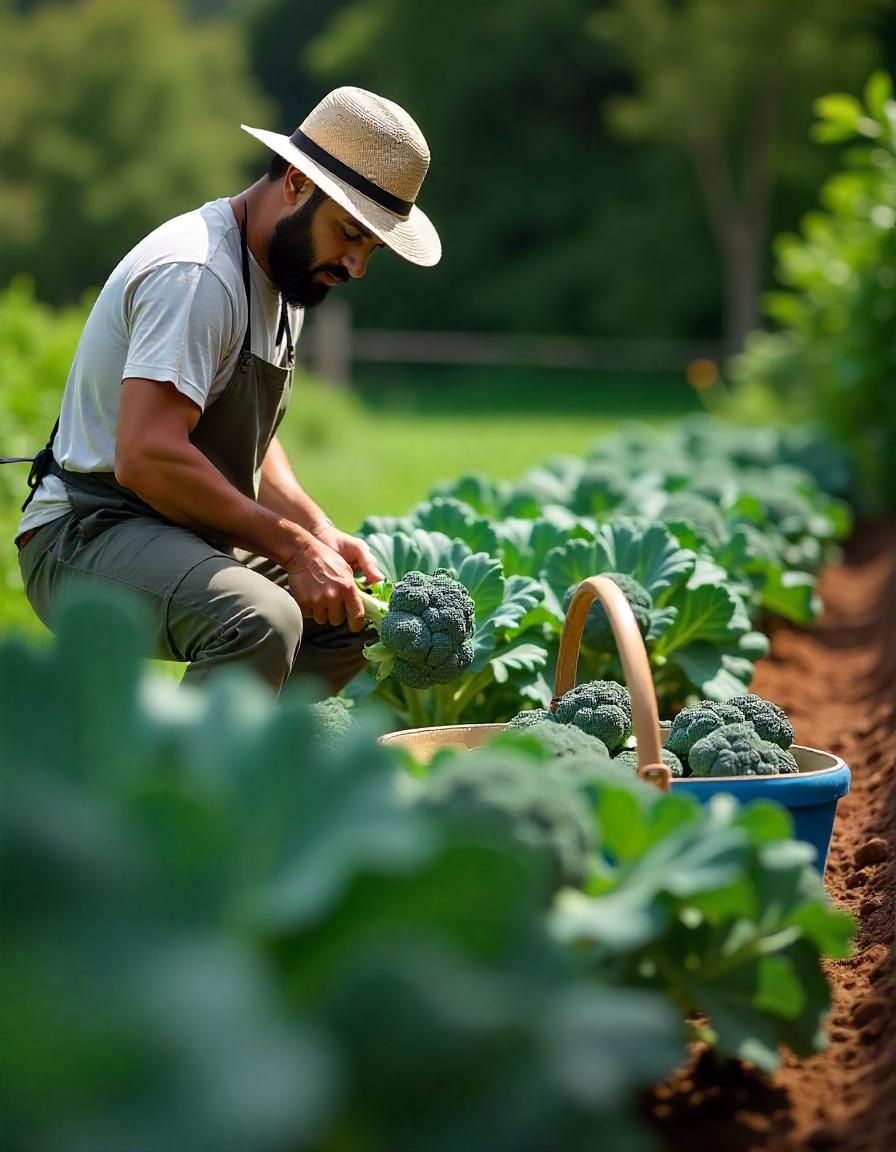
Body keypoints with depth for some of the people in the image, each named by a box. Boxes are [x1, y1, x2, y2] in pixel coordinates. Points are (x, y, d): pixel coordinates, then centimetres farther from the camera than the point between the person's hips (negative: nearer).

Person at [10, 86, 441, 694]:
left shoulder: (283, 271, 13)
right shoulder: (196, 274, -20)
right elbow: (146, 457, -29)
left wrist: (319, 530, 2)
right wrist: (292, 545, -22)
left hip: (192, 538, 11)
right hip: (85, 537, -10)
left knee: (355, 609, 15)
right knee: (261, 620, -35)